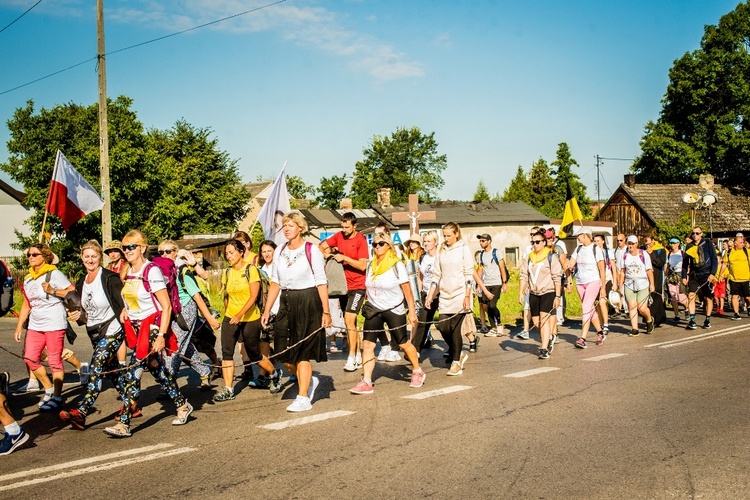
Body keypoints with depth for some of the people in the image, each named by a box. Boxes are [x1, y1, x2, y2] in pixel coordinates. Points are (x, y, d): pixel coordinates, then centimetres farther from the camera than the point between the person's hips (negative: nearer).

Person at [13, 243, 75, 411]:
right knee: (30, 358, 5)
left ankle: (57, 397, 6)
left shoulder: (54, 274, -7)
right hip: (35, 325, 7)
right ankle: (49, 389, 23)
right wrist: (19, 326, 15)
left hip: (54, 323, -7)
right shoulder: (28, 279, 14)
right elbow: (26, 303, 18)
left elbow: (73, 291, -14)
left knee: (54, 361, -3)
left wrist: (53, 291, -21)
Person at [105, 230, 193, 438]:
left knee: (132, 374, -13)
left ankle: (124, 423, -10)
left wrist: (161, 335, -22)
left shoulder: (152, 271, -15)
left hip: (152, 328, -8)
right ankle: (183, 405, 31)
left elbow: (166, 306, -17)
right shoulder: (128, 272, 7)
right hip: (135, 328, 8)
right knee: (156, 369, 16)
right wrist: (125, 309, 5)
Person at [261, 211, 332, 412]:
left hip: (308, 303, -6)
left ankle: (303, 398, 8)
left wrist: (326, 312, -11)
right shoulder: (279, 251, 8)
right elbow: (275, 283, 12)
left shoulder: (312, 251, -8)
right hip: (286, 304, 6)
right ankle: (309, 381, 30)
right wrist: (267, 310, 10)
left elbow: (321, 283, -8)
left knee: (302, 352, -3)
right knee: (284, 352, 5)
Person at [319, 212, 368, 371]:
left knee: (349, 319, -15)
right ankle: (358, 355, 22)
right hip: (344, 285, 7)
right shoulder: (339, 236, 4)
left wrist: (344, 257, -19)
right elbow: (322, 246, 14)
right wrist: (329, 255, -2)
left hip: (357, 286, -6)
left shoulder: (361, 240, -12)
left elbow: (362, 265, -17)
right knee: (350, 322, 12)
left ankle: (352, 358, -10)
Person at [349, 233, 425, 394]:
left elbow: (407, 290, -9)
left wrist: (412, 311, -11)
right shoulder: (371, 265, 5)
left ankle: (418, 372, 28)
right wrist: (367, 305, 16)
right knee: (367, 345, -6)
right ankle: (366, 382, -5)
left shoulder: (397, 265, -9)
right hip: (374, 309, 4)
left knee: (403, 343, 5)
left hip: (394, 310, -4)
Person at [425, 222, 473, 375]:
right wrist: (430, 295, 9)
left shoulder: (463, 249, -2)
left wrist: (467, 296, -12)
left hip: (459, 295, -5)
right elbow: (436, 275, 14)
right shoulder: (441, 251, 11)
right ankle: (459, 354, 23)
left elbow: (469, 275, -6)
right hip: (445, 295, 5)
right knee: (443, 327, -1)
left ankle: (456, 362, 7)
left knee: (455, 327, -5)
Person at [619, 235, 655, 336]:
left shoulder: (644, 255, -4)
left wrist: (652, 284, -3)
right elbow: (622, 271, 10)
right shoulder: (625, 256, 5)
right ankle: (634, 329, 3)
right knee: (631, 307, -3)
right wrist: (620, 285, 8)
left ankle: (649, 320, 24)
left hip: (643, 285, -3)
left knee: (642, 308, -7)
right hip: (629, 285, 3)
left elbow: (649, 270, -1)